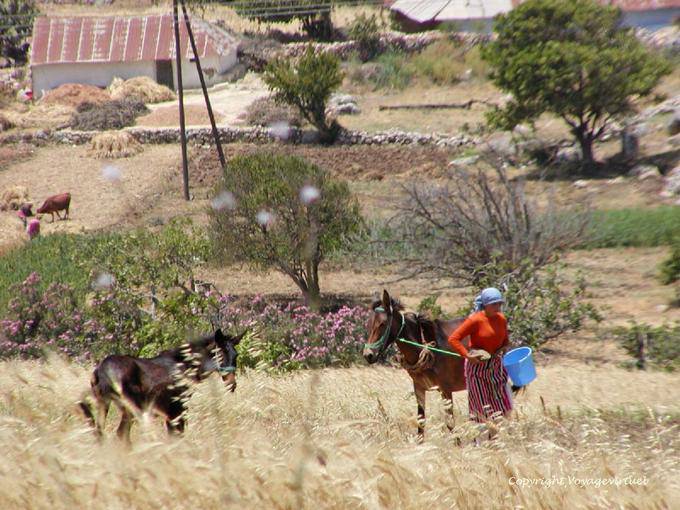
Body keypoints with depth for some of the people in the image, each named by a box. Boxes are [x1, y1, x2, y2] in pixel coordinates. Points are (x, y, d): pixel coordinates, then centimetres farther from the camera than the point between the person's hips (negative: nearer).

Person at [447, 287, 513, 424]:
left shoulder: (501, 319, 1)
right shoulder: (475, 320, -17)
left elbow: (505, 341, 18)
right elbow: (453, 339, -18)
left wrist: (505, 348, -5)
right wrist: (467, 355, -26)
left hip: (496, 366, 6)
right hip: (478, 367, -6)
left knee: (504, 408, 8)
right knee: (482, 407, 3)